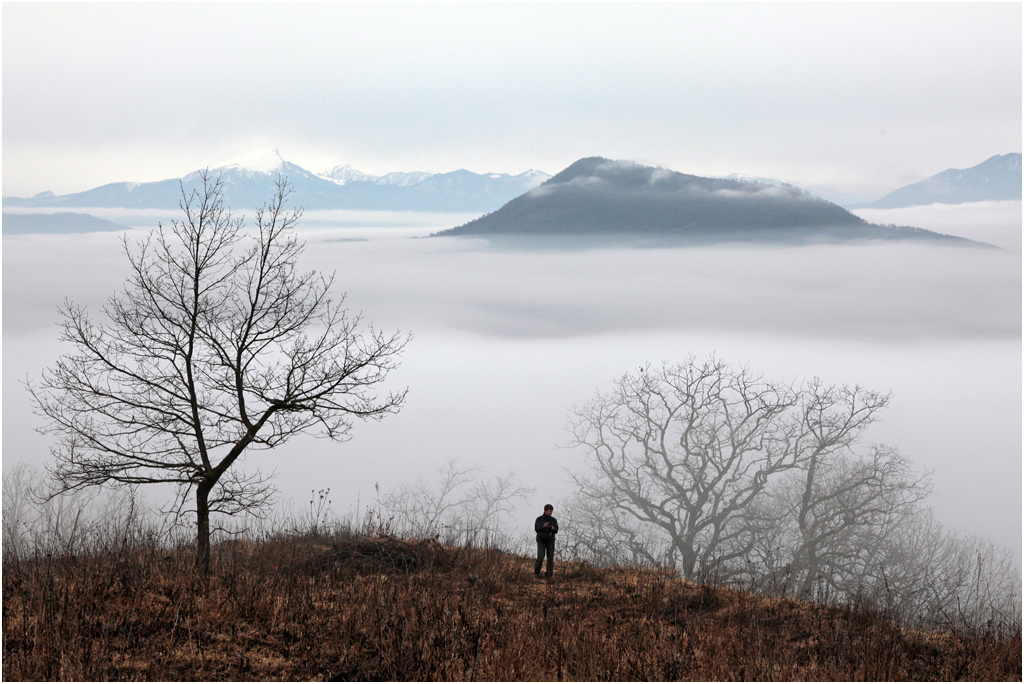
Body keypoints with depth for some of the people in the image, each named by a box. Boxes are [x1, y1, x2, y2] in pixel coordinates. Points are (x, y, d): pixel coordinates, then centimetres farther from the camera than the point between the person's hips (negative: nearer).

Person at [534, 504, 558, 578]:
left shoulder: (554, 520, 7)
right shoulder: (539, 519, 2)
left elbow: (556, 531, 3)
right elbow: (536, 529, -5)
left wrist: (553, 529, -21)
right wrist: (543, 526, -23)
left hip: (550, 541, 2)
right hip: (541, 541, -2)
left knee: (551, 558, -2)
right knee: (540, 557, -11)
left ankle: (549, 574, 3)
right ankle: (536, 573, 0)